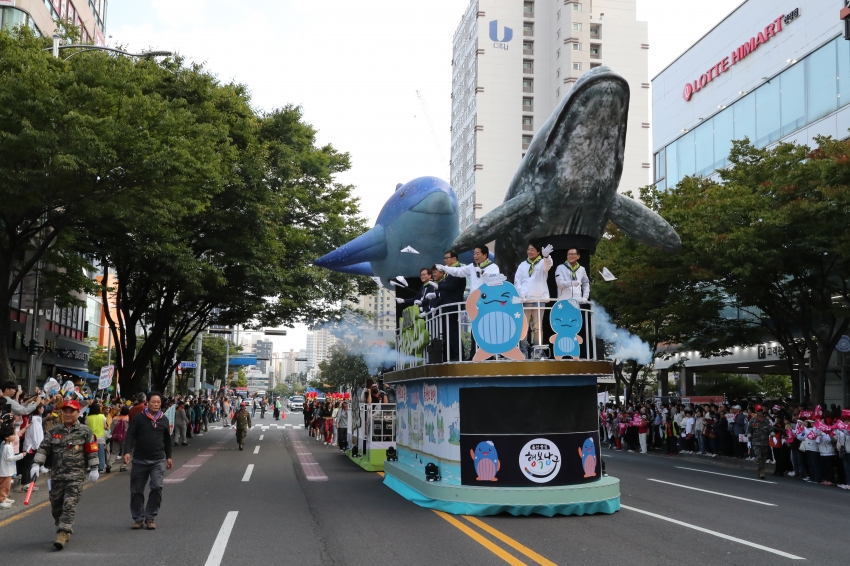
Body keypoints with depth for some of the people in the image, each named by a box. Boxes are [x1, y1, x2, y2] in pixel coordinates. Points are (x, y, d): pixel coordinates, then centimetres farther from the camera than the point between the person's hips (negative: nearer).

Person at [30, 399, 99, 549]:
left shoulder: (85, 431, 1)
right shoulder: (54, 431, 11)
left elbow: (92, 451, 1)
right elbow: (43, 448, 4)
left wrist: (93, 469, -4)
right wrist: (36, 464, -9)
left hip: (76, 475, -4)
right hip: (57, 475, 4)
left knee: (69, 505, -15)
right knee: (56, 506, 10)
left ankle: (63, 534, -17)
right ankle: (63, 530, 29)